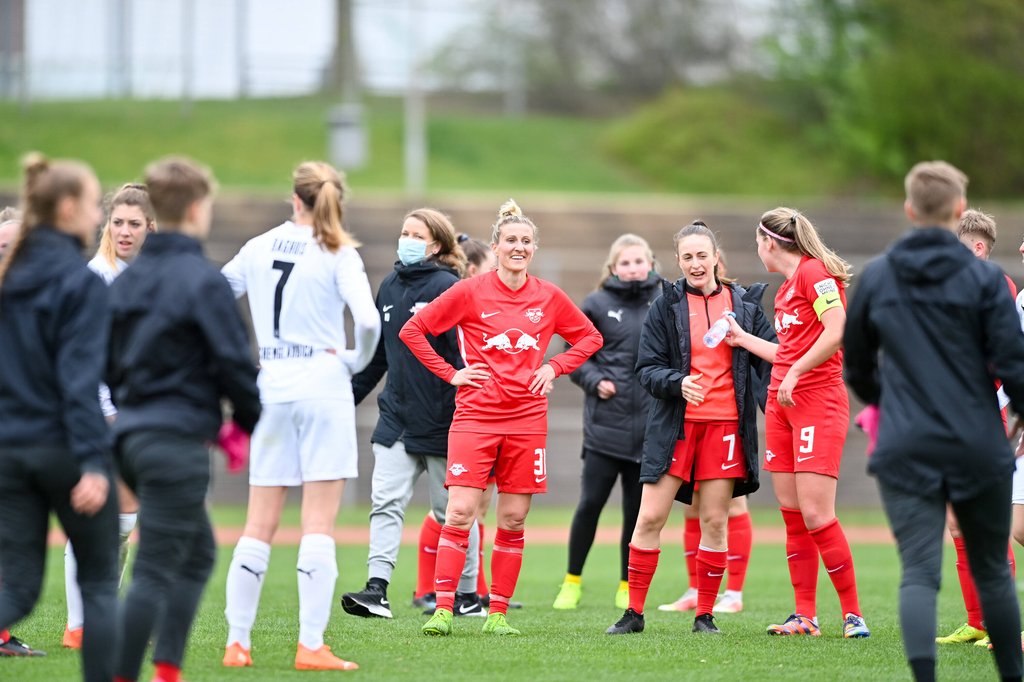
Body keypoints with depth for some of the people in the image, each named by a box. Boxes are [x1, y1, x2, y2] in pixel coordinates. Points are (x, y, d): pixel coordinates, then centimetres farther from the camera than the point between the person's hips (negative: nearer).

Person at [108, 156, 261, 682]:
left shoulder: (127, 280, 11)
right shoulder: (202, 281, -13)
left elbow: (109, 364, 16)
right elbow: (234, 362, -13)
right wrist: (250, 423, 4)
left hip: (132, 435, 8)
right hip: (177, 441, -8)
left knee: (198, 552, 21)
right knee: (155, 573, -7)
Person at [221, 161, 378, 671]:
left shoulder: (258, 249, 7)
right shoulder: (338, 255, -6)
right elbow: (367, 319, -17)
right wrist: (358, 360, 0)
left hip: (271, 391, 4)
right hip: (324, 388, -4)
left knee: (259, 525, 9)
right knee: (319, 524, -3)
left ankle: (237, 642, 7)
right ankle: (311, 646, -8)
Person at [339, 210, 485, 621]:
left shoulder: (446, 288, -11)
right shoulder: (389, 287, 11)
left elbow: (464, 355, -14)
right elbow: (377, 354, 20)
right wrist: (349, 397, 18)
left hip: (440, 420, -6)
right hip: (396, 417, 6)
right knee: (386, 502, -6)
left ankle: (468, 595, 16)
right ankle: (377, 589, -12)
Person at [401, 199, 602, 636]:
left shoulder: (548, 298, 6)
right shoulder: (470, 293, -2)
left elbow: (589, 337, 20)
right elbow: (413, 330, 2)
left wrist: (555, 368, 6)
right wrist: (450, 373, -3)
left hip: (527, 418, 3)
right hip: (475, 415, -3)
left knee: (514, 520, 2)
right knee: (460, 513, -12)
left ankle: (498, 613, 9)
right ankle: (442, 610, -12)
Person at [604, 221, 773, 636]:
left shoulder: (744, 305, 7)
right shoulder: (666, 306, 4)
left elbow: (770, 359, 6)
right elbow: (647, 369, 1)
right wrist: (677, 383, -19)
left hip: (725, 425, 1)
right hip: (675, 424, 0)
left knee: (714, 521, 1)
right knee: (650, 517, -3)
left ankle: (705, 615, 11)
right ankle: (634, 612, 5)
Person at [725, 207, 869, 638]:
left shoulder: (814, 273, -9)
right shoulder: (785, 289, 19)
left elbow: (837, 332, -21)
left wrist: (794, 375, -18)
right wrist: (743, 339, 33)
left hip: (818, 400, -9)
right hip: (782, 404, 9)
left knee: (816, 514, -13)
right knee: (792, 515, 5)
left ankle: (852, 614, -7)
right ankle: (805, 616, 7)